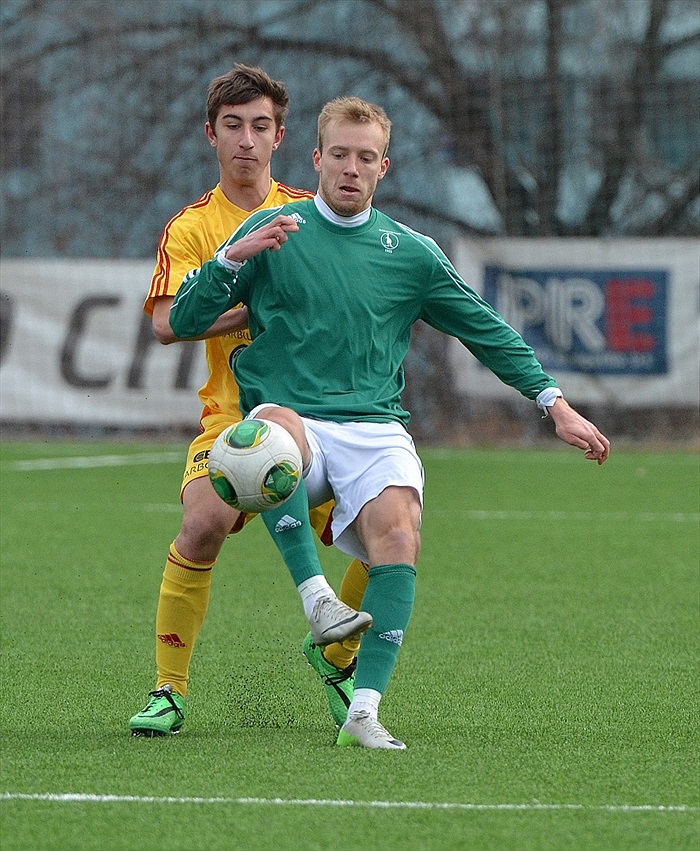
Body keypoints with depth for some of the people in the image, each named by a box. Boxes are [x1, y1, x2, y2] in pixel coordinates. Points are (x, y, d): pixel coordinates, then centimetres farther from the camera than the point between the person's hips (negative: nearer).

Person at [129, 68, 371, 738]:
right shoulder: (191, 227, 4)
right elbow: (167, 324, -10)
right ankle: (169, 690, -14)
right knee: (204, 524, -29)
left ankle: (335, 654, 17)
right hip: (233, 413, -2)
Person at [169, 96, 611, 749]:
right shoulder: (272, 232, 9)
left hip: (376, 430, 2)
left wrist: (556, 406, 14)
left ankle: (363, 709, -34)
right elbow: (184, 321, 5)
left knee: (397, 535, -30)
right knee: (275, 427, -40)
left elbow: (488, 332, 22)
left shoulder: (411, 254, 15)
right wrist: (234, 256, -11)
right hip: (291, 420, -2)